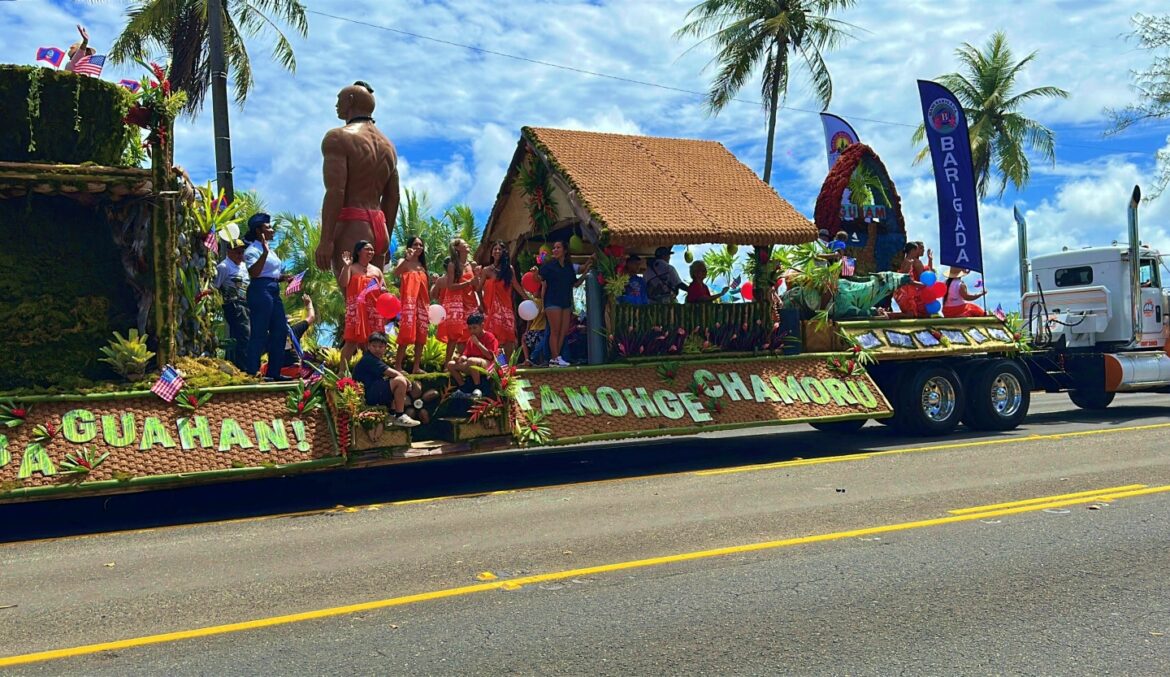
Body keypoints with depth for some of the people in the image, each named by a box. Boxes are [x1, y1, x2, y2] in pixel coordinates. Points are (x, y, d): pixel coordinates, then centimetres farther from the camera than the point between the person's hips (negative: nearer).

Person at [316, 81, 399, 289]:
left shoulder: (339, 137, -4)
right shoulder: (387, 145, 20)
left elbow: (335, 192, -15)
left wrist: (325, 240, -17)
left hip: (350, 228, -8)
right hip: (379, 229, 8)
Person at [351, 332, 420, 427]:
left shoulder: (372, 359, 18)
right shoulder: (369, 359, -15)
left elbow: (389, 375, 13)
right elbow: (392, 373, -20)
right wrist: (406, 380, -5)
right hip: (369, 395, -11)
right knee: (400, 381, -20)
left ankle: (392, 415, 18)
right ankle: (400, 417, -14)